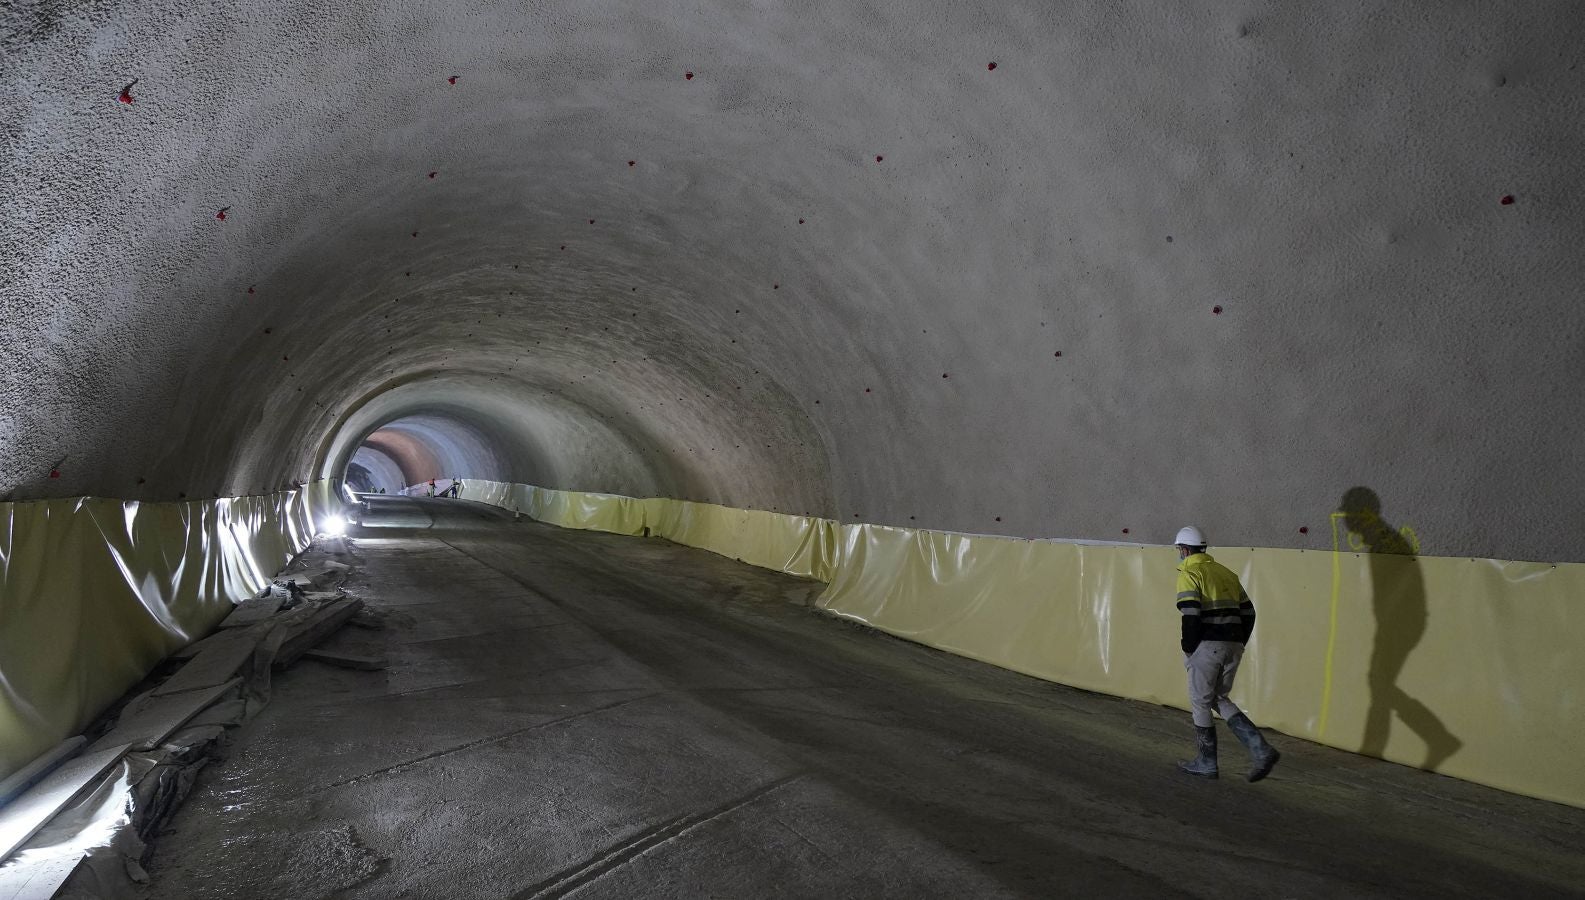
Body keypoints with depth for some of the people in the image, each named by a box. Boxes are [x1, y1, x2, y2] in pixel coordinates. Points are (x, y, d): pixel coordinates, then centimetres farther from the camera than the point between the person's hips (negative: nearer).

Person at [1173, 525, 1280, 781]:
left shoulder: (1189, 574, -7)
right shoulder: (1225, 572, 16)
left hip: (1206, 646, -7)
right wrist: (1238, 644, 17)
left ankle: (1206, 763, 18)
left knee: (1201, 703, 9)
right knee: (1218, 699, 19)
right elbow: (1248, 612, 13)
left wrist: (1188, 649, -7)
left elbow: (1191, 616, -18)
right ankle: (1261, 750, 4)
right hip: (1233, 645, 7)